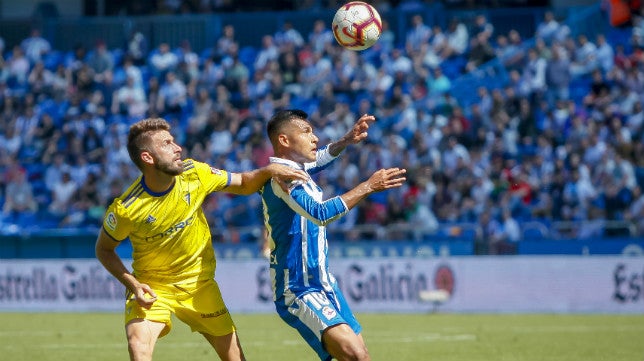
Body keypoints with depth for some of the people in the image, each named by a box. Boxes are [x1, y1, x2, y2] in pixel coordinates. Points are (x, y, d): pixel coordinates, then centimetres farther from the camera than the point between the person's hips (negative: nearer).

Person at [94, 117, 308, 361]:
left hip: (200, 284, 3)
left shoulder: (194, 174, -12)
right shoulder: (125, 208, -23)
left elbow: (243, 184, 3)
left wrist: (269, 171, -16)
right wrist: (132, 284, -19)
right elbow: (104, 250, -6)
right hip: (151, 287, -3)